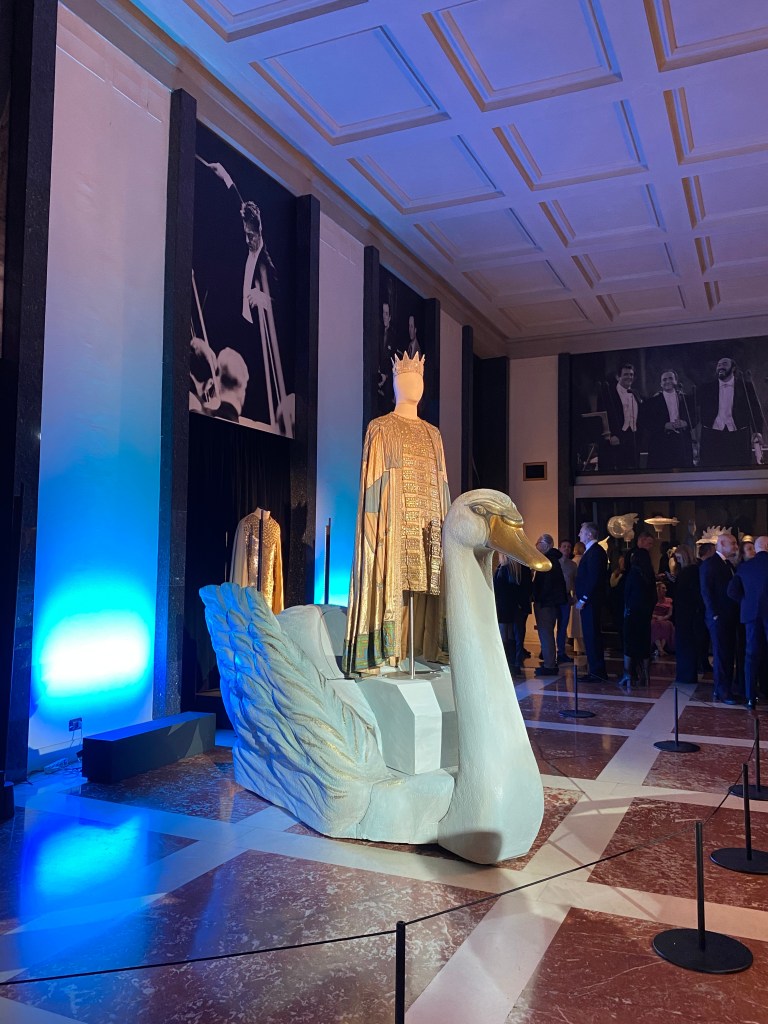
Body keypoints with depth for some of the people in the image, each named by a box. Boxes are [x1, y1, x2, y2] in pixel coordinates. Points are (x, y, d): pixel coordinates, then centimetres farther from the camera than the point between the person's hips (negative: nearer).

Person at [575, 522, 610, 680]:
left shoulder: (594, 552, -15)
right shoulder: (592, 551, 17)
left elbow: (593, 578, -21)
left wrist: (583, 599, -19)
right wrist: (581, 598, 14)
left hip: (590, 601, -10)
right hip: (588, 601, 10)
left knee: (592, 636, -6)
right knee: (591, 635, 13)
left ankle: (597, 672, -1)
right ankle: (598, 671, 19)